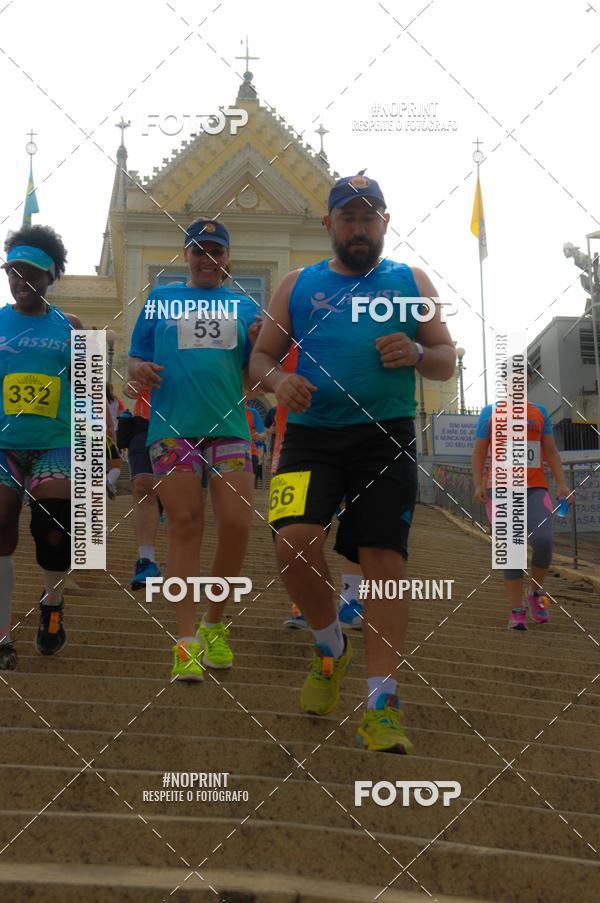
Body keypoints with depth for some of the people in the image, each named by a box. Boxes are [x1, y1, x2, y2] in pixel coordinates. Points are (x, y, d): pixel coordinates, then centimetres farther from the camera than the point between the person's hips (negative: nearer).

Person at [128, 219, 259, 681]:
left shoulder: (244, 307, 15)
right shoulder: (161, 298, 14)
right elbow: (136, 360, 15)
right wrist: (139, 370, -8)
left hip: (229, 427, 1)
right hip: (173, 429, -1)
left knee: (237, 525, -8)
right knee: (186, 526, -4)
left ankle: (214, 625, 12)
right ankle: (188, 640, -2)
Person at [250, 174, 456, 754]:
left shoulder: (410, 282, 13)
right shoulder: (298, 286, 14)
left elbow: (448, 361, 12)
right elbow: (261, 357, 15)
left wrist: (416, 354, -11)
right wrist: (278, 380, -9)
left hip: (386, 438, 0)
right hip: (311, 435, 1)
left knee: (384, 564, -7)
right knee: (294, 543, -20)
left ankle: (381, 707, -3)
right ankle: (330, 646, 10)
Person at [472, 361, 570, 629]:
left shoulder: (539, 412, 14)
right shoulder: (490, 413, 8)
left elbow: (550, 451, 13)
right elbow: (478, 452, 6)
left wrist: (561, 484, 1)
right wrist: (478, 485, -8)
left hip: (535, 490, 1)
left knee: (542, 542, -20)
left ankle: (535, 593, 5)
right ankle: (517, 611, 0)